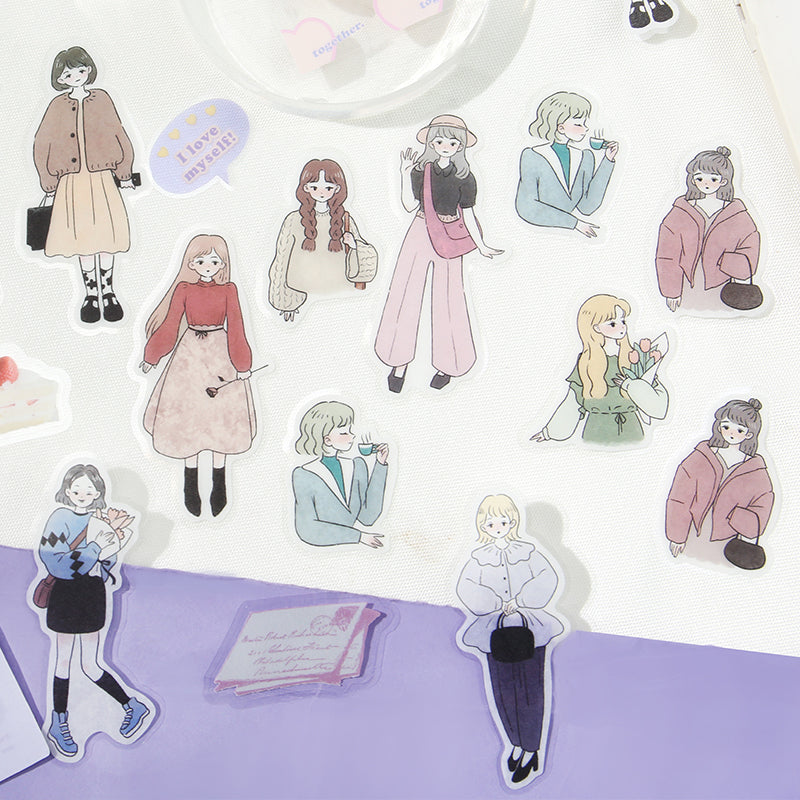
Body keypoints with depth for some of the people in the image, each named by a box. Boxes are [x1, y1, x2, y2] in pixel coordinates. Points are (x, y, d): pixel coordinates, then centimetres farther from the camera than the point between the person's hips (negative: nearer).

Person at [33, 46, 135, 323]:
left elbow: (119, 136, 10)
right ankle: (91, 294, 15)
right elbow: (41, 144, 8)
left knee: (106, 237, -1)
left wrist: (124, 174, 10)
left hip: (101, 179, 0)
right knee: (83, 239, 3)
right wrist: (49, 183, 7)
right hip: (72, 183, 0)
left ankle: (108, 292, 14)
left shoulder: (101, 99, 4)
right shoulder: (58, 105, 4)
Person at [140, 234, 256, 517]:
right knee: (188, 418, 4)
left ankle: (219, 485, 14)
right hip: (190, 355, 1)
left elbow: (235, 328, 1)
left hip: (220, 355, 0)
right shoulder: (184, 290, 0)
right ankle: (191, 485, 16)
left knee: (220, 417, 2)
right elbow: (170, 324, 4)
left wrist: (242, 365, 1)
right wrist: (150, 357, 8)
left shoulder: (227, 290, -1)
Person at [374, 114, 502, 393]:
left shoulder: (465, 179, -5)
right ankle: (399, 362, 14)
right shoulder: (421, 170, 0)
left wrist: (481, 246, -3)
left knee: (447, 299, 1)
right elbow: (410, 206, -5)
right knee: (406, 294, 2)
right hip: (419, 234, 2)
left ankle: (447, 365, 17)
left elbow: (467, 214, 0)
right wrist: (405, 174, -12)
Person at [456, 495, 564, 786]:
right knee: (504, 692, 7)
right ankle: (516, 744, 26)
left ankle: (530, 751, 12)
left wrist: (520, 602, -16)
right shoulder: (479, 558, 2)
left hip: (530, 627, -1)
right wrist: (498, 605, -18)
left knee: (530, 690, 0)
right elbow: (466, 589, -8)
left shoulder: (528, 552, 1)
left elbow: (547, 579, -7)